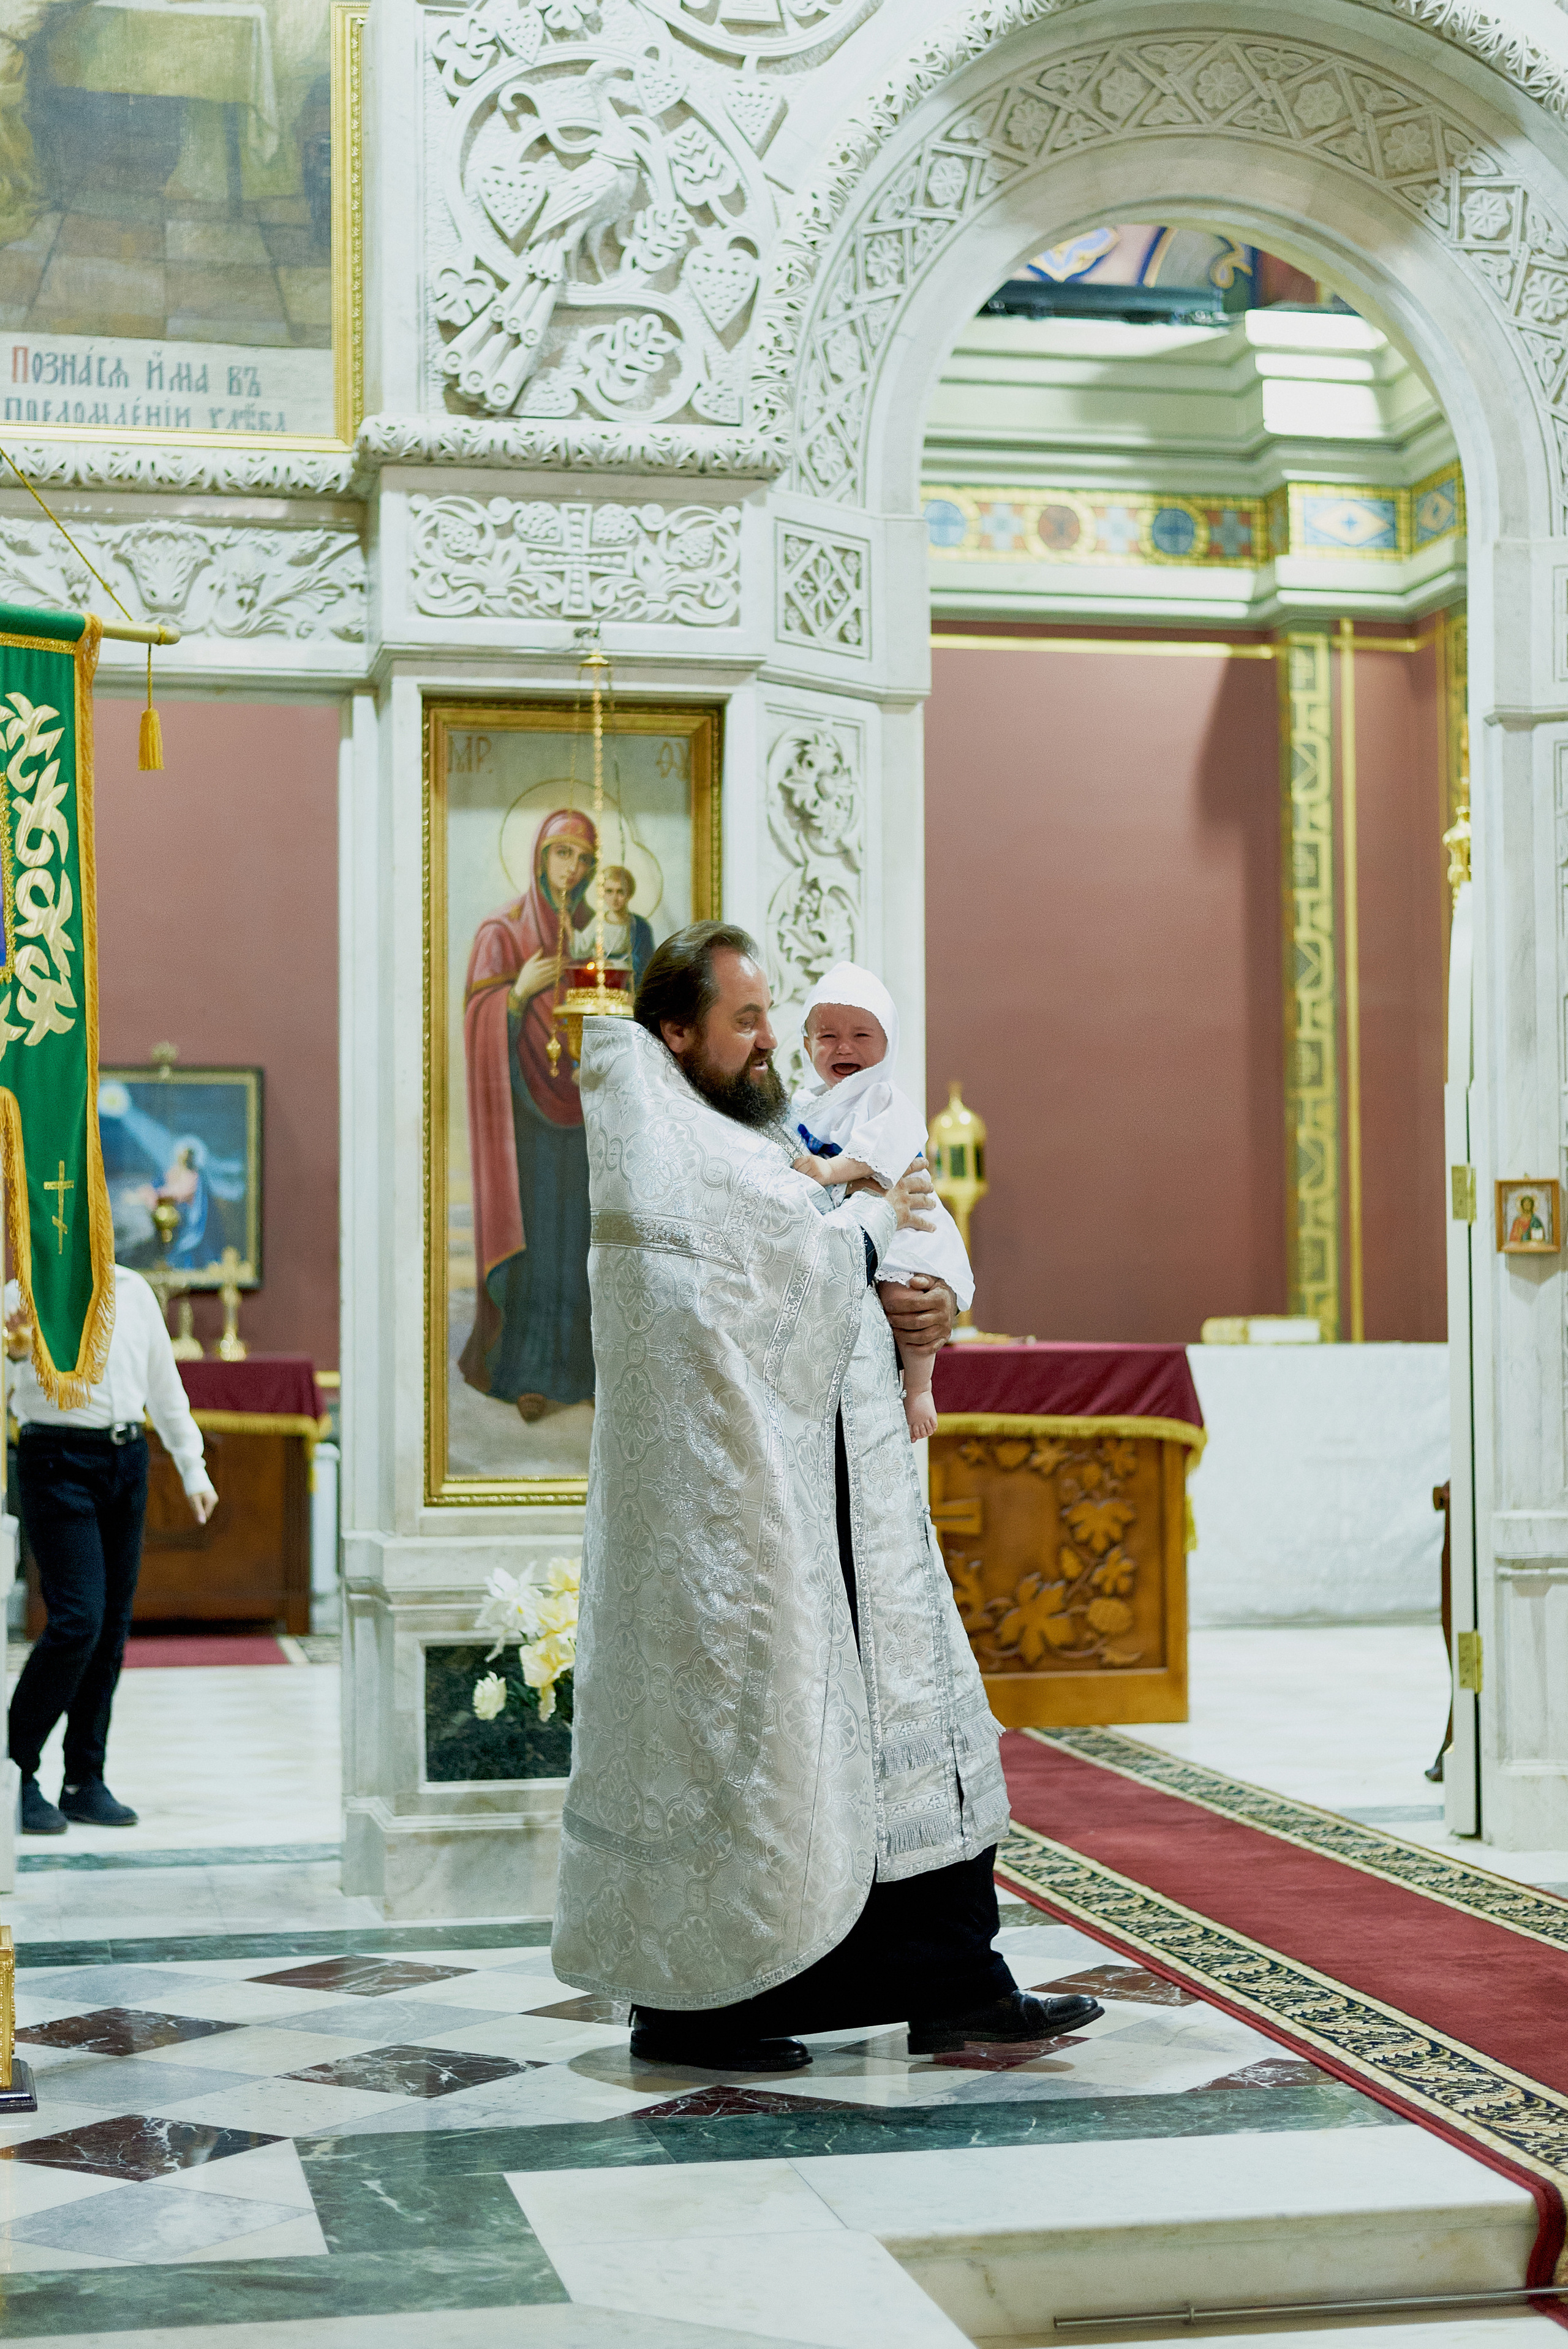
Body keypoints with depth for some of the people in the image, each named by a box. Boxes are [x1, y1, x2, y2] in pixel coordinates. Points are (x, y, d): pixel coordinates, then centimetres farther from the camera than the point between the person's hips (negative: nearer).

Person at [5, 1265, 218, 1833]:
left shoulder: (132, 1290, 11)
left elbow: (164, 1383, 18)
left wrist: (193, 1469, 18)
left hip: (127, 1462, 6)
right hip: (59, 1463, -6)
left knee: (113, 1626, 7)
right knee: (77, 1620, -14)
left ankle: (84, 1783, 16)